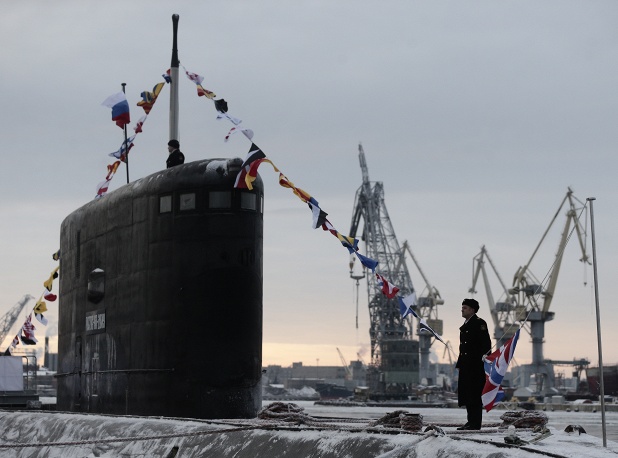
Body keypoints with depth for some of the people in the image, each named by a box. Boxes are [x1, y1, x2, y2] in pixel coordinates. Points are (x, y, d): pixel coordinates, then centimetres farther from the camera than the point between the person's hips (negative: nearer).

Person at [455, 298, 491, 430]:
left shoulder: (479, 323, -7)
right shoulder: (465, 326, 20)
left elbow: (486, 343, -13)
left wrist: (483, 358, -19)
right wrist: (460, 363, 16)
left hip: (475, 366, -9)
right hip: (466, 366, 9)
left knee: (474, 394, -8)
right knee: (466, 394, 10)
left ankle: (475, 423, -6)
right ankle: (471, 421, 16)